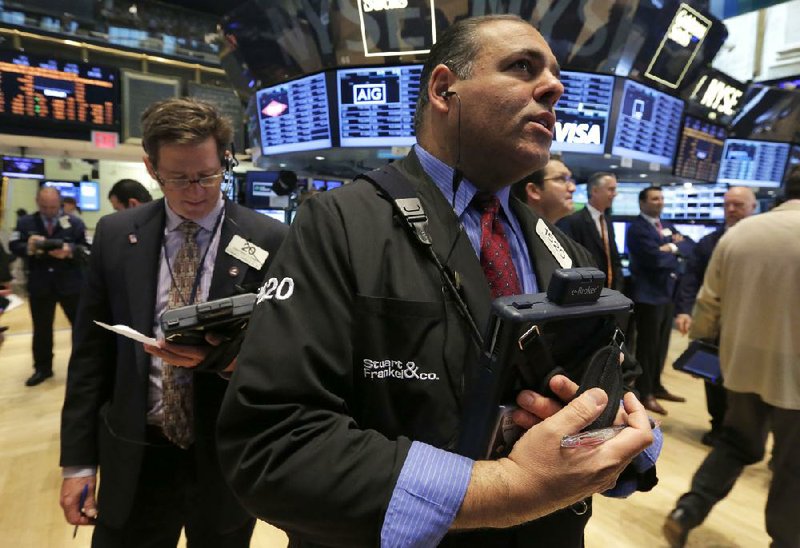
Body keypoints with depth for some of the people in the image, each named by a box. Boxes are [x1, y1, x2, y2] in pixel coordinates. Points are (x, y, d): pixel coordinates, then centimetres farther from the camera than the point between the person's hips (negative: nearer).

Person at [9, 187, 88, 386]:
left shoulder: (75, 222, -3)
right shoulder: (25, 222, 5)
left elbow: (86, 248, -9)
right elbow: (14, 246, -2)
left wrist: (70, 251, -28)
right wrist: (28, 247, -23)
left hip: (70, 284, -2)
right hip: (39, 285, 2)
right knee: (41, 328, 12)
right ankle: (42, 368, 26)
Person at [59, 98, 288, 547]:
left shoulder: (269, 241, -10)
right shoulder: (116, 235, -1)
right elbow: (92, 350, 3)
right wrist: (79, 459, 4)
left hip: (227, 456, -1)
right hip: (133, 455, 2)